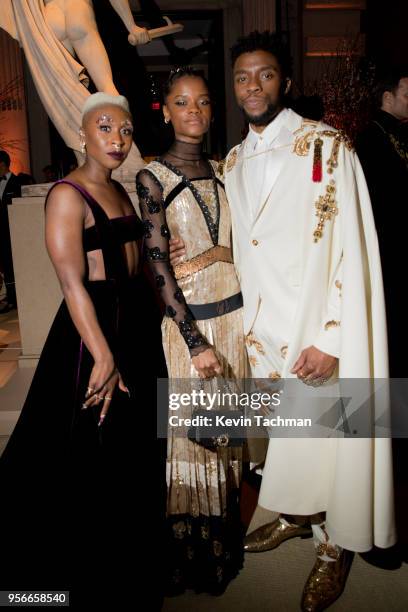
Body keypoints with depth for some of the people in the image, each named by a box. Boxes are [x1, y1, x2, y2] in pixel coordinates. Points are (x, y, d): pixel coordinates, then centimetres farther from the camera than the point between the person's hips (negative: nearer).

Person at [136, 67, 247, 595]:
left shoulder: (222, 171, 10)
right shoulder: (152, 179, -5)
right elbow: (157, 265, -12)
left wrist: (212, 254, -6)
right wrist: (197, 342, -15)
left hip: (234, 313, 4)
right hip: (187, 320, -4)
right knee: (192, 429, 4)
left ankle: (226, 539, 34)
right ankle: (193, 551, 25)